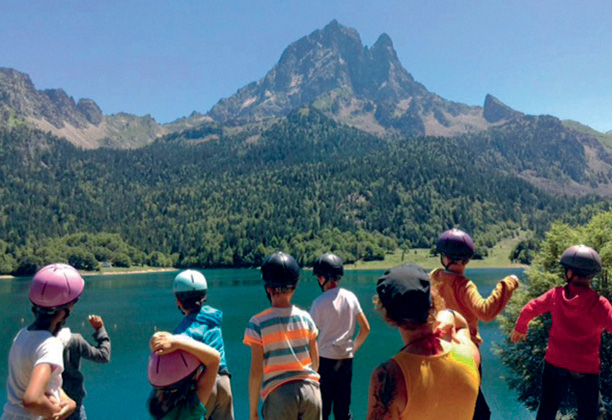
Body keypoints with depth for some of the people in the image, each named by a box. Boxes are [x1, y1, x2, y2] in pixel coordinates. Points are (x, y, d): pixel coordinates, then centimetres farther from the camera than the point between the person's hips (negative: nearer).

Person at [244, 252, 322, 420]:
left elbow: (256, 372, -10)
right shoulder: (305, 318, 0)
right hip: (310, 389, 3)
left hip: (279, 394, -3)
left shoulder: (258, 323, -10)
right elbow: (315, 362, 8)